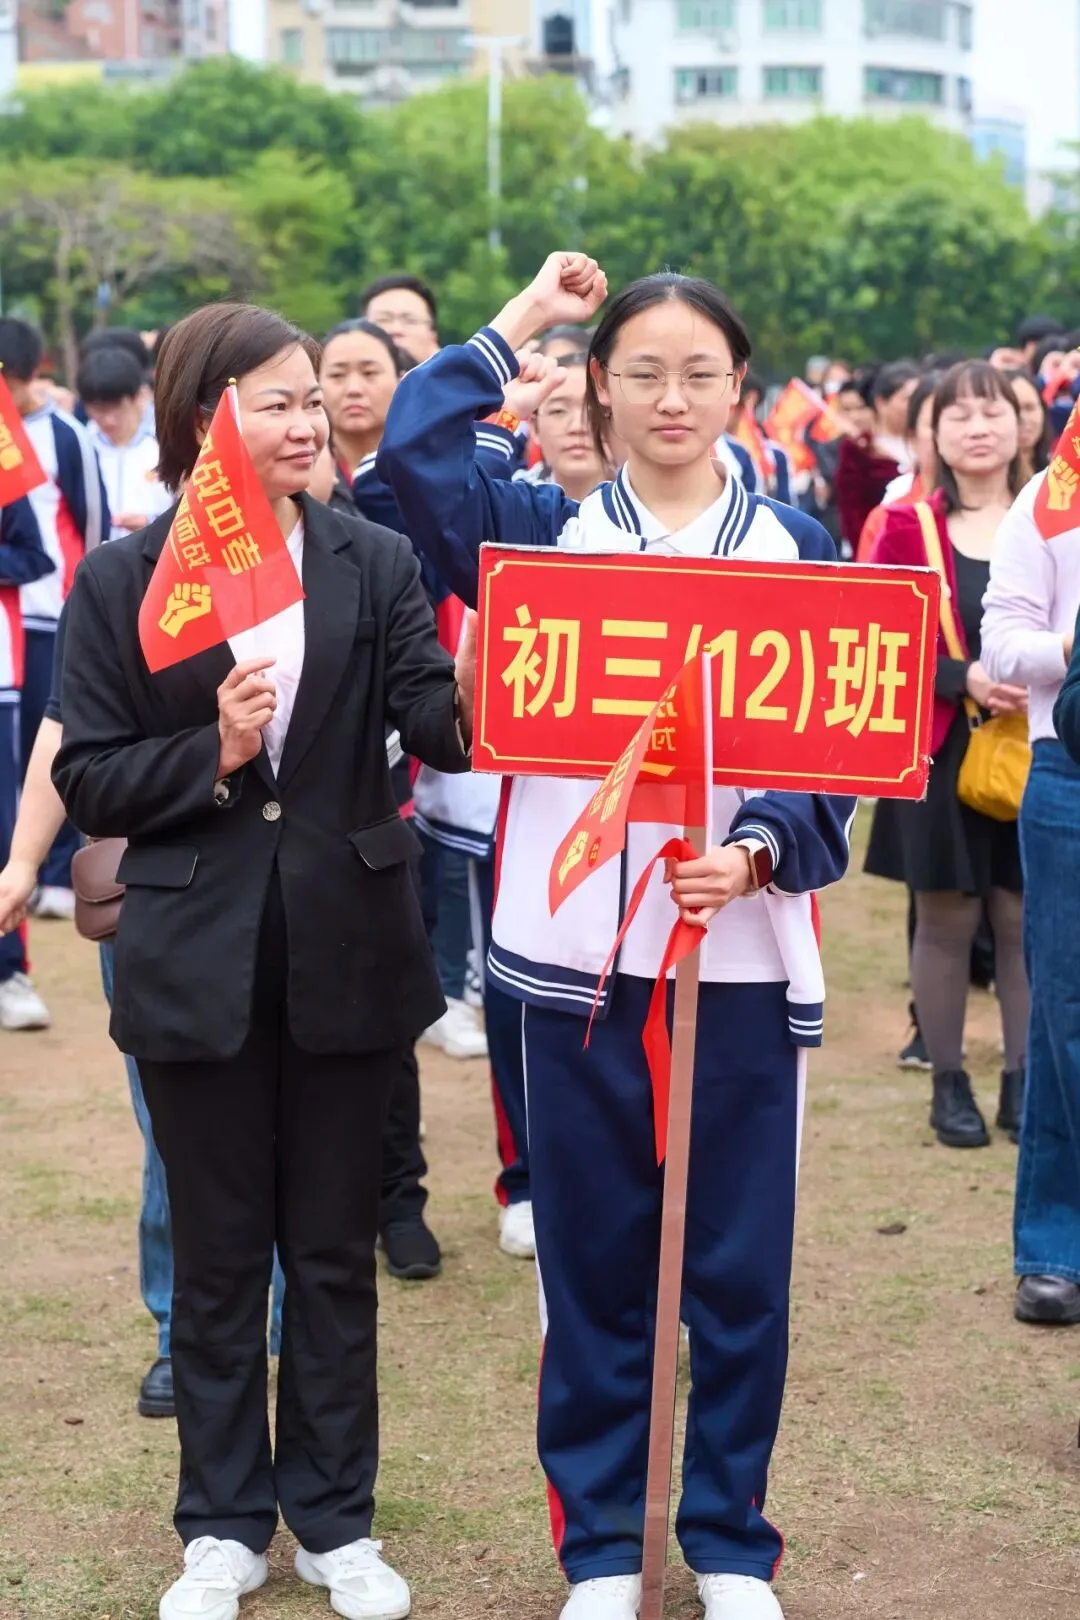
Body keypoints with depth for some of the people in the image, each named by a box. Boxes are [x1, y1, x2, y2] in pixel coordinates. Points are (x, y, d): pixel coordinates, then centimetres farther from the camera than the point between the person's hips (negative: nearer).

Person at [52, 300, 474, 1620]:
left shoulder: (375, 564, 1)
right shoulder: (121, 581, -2)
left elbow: (433, 724, -12)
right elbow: (88, 783, -3)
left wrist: (473, 702, -33)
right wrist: (213, 755, -18)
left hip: (344, 955, 1)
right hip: (198, 965, -1)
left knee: (335, 1251, 12)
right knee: (218, 1256, 11)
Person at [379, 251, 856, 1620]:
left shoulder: (796, 551, 5)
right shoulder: (547, 535, 5)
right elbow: (415, 453, -14)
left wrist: (760, 852, -17)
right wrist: (524, 318, -5)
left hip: (744, 959, 0)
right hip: (580, 955, 0)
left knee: (740, 1268, 6)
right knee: (592, 1264, 8)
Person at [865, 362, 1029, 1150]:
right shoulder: (908, 528, -3)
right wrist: (962, 678, -18)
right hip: (941, 753, -1)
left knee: (1025, 921, 5)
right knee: (946, 921, 5)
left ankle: (1024, 1080, 16)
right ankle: (949, 1082, 16)